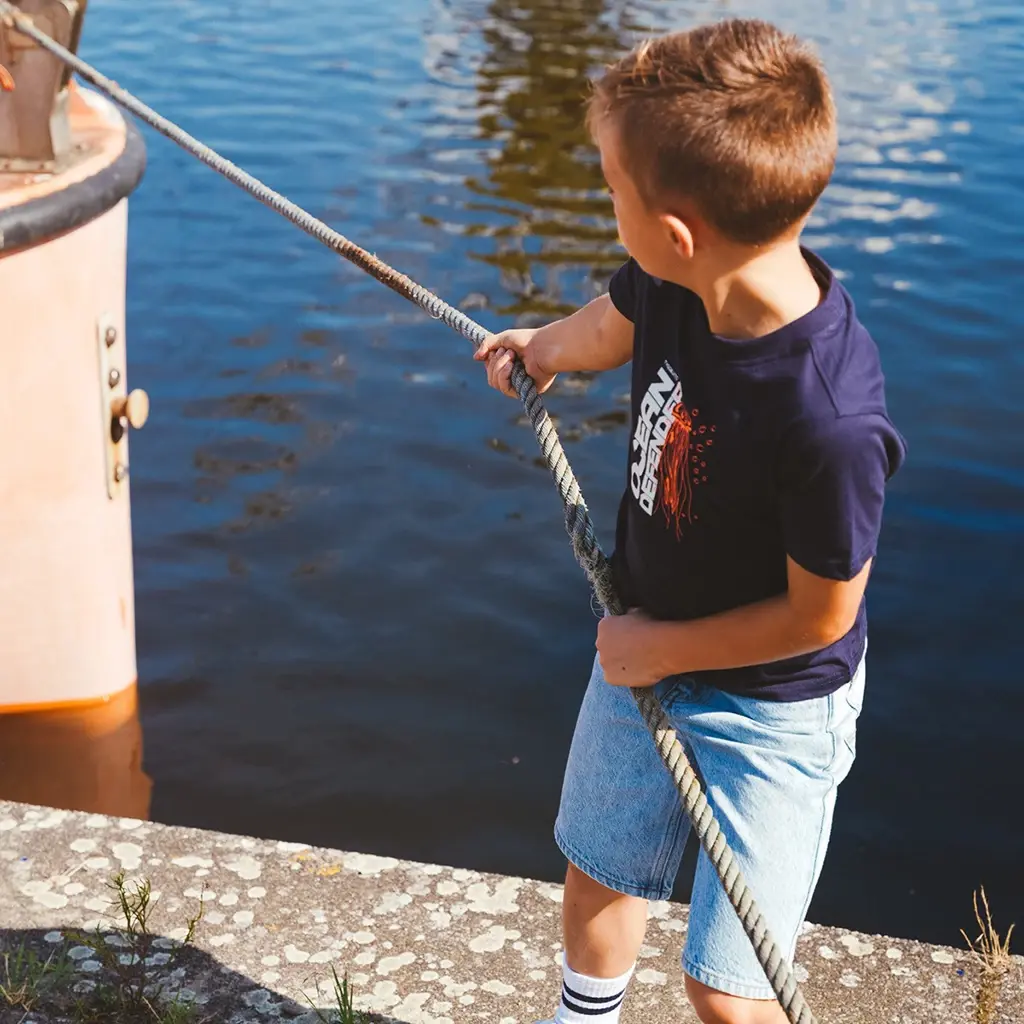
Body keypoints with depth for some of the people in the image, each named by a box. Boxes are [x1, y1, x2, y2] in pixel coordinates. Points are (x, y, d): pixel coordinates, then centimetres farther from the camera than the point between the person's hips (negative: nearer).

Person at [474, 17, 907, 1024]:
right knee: (599, 876, 28)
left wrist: (661, 647, -13)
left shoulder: (831, 421, -40)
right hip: (641, 648, 7)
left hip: (768, 710, -7)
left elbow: (819, 614, -26)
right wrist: (543, 347, 27)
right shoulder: (677, 284, -19)